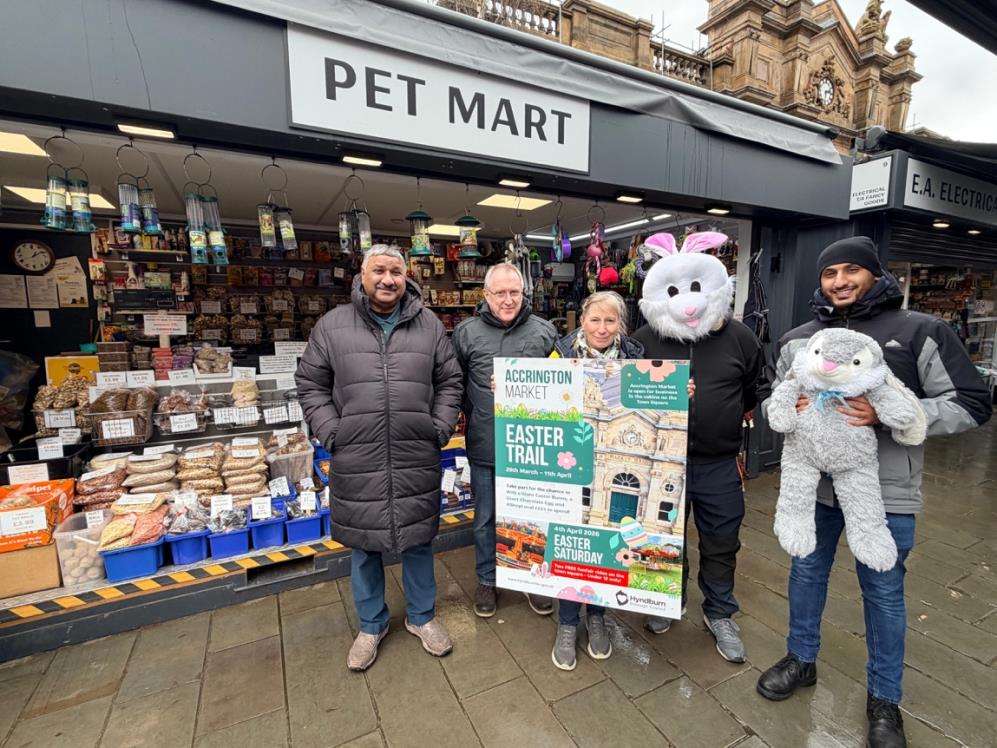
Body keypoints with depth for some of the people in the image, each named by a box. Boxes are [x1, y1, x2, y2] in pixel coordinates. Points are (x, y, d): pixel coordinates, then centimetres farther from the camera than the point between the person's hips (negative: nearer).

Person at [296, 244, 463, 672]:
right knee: (363, 545, 16)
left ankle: (422, 617, 39)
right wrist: (331, 433, -3)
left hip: (417, 461, 1)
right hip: (356, 463, 0)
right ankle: (371, 625, 40)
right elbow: (310, 384, 6)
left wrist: (439, 430, -1)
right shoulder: (333, 326, 1)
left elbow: (449, 382, 8)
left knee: (418, 540, 15)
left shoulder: (429, 325, 4)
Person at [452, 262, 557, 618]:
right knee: (485, 519, 16)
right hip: (485, 447, 0)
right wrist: (474, 416, 0)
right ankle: (487, 580, 39)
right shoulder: (467, 333, -3)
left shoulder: (544, 331, -2)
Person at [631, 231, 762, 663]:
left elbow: (756, 391, 12)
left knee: (721, 543, 16)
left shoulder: (739, 338, -3)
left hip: (719, 465, 1)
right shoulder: (644, 339, -6)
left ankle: (720, 615, 39)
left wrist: (730, 423, 8)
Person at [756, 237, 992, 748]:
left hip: (885, 491, -2)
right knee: (807, 572, 18)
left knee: (883, 592, 13)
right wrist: (791, 407, -12)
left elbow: (970, 404, -7)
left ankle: (884, 698, 37)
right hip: (814, 481, 3)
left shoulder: (920, 332, -6)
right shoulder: (797, 340, 3)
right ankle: (801, 660, 41)